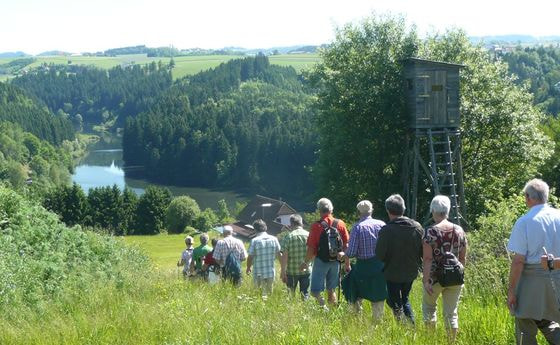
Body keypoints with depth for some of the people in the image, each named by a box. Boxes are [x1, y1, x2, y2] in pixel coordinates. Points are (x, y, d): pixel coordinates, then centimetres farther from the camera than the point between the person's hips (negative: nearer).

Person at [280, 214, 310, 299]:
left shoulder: (288, 237, -9)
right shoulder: (308, 235, -1)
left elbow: (284, 256, -11)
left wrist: (283, 272, -7)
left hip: (292, 271, -2)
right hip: (306, 270, 2)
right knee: (305, 294, 10)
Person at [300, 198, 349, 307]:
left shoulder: (316, 226, -11)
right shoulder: (340, 224, 0)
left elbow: (311, 248, -10)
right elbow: (346, 244, 3)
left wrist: (305, 263, 1)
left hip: (321, 261, -4)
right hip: (336, 261, 4)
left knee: (316, 291, 1)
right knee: (331, 290, 17)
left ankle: (323, 307, -20)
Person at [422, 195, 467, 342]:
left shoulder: (430, 232, -11)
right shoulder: (459, 230, 2)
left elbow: (427, 259, -15)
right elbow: (463, 257, 7)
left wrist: (426, 280, -14)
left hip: (435, 277, -3)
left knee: (429, 306, 19)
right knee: (451, 312, 10)